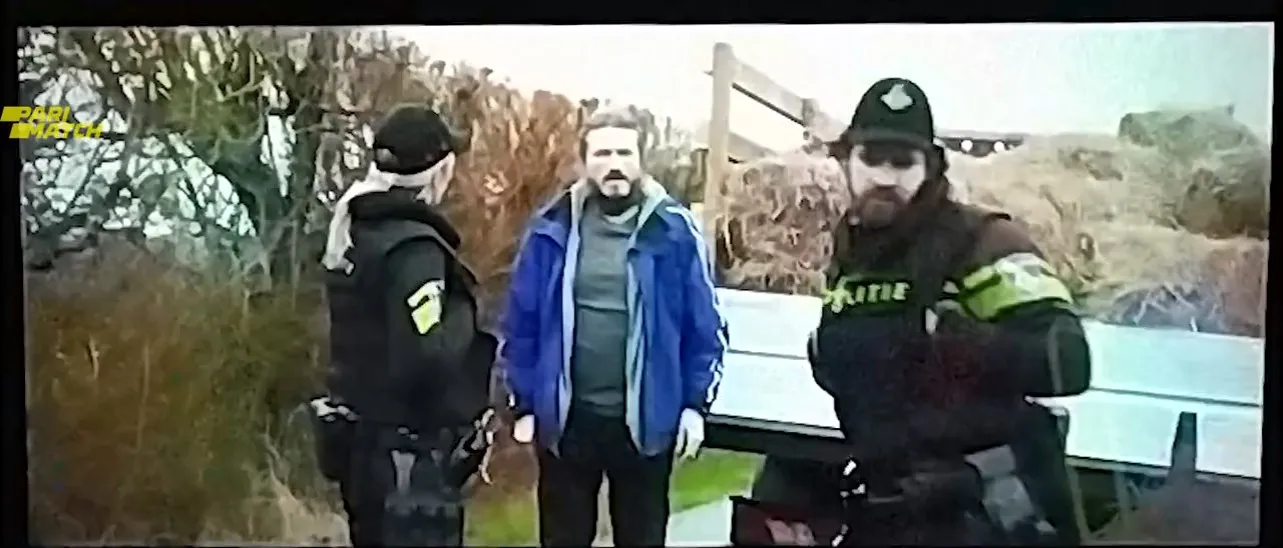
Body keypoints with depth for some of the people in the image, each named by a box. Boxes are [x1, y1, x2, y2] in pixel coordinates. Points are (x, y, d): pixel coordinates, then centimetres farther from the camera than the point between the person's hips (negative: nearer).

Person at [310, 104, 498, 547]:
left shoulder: (356, 234, 7)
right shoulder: (414, 249, -21)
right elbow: (426, 359, -29)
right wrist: (465, 322, -13)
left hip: (365, 443, 9)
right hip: (409, 457, -9)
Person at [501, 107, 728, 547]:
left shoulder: (674, 230, -5)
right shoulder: (553, 228, -3)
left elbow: (705, 325, -1)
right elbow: (521, 322, 2)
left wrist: (695, 403, -4)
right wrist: (524, 404, 1)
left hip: (646, 420, -1)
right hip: (565, 417, 1)